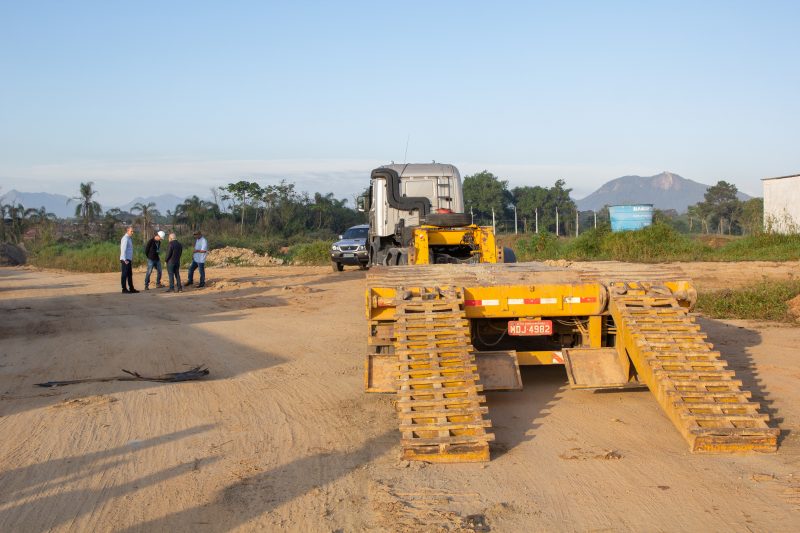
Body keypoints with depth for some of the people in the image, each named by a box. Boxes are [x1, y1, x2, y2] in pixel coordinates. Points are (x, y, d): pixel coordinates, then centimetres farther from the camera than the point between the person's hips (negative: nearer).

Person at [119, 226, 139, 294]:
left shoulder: (130, 238, 16)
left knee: (130, 274, 12)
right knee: (125, 274, -5)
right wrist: (125, 260, -20)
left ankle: (131, 288, 17)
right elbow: (123, 250, -18)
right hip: (125, 260, -9)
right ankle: (124, 289, -1)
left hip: (129, 259, 9)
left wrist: (131, 260, 16)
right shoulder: (125, 238, -13)